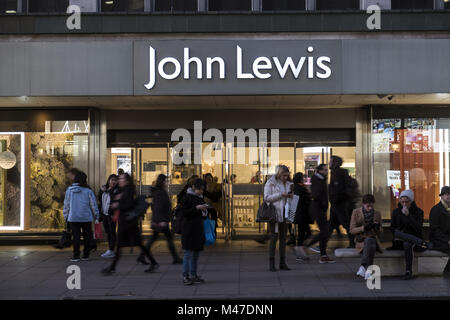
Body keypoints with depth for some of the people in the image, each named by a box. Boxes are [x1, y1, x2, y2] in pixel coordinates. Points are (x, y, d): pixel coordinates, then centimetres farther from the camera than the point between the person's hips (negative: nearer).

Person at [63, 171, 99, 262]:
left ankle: (76, 256, 7)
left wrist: (66, 216, 19)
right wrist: (96, 217, 8)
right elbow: (93, 205, -1)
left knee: (76, 237, 7)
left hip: (73, 218, 2)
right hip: (86, 218, -1)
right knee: (87, 236, 10)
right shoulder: (88, 191, -6)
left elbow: (66, 205, 8)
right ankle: (86, 255, 13)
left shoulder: (69, 191, 0)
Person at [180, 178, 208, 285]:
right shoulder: (187, 197, -7)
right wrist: (196, 208, -19)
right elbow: (184, 212, -13)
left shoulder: (200, 197, 15)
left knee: (196, 253, 10)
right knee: (189, 253, -7)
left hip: (199, 228, 7)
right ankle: (185, 276, -3)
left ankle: (193, 275, 17)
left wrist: (204, 210, 0)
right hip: (189, 229, -7)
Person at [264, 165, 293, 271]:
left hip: (284, 213, 6)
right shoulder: (270, 183, -3)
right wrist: (280, 195, -17)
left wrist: (290, 196, -2)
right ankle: (271, 263, -3)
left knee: (283, 238, 7)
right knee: (274, 237, -7)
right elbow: (266, 198, -10)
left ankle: (282, 263, 12)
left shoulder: (287, 184, 13)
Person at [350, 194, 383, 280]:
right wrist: (364, 228, -18)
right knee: (371, 245, -36)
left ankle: (363, 267, -38)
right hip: (361, 241, -2)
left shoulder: (377, 214, 10)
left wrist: (378, 227, -10)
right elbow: (352, 230, -1)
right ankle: (368, 270, -41)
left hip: (373, 239, 2)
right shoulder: (356, 212, 2)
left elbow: (380, 232, 15)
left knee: (369, 241, -36)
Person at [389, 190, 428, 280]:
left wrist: (408, 215, -18)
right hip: (399, 242, 2)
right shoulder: (396, 212, 9)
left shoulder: (418, 212, 2)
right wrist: (397, 233, -9)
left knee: (407, 244, -37)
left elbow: (418, 228, -11)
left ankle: (409, 271, -32)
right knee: (398, 233, -33)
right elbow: (392, 228, 15)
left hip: (413, 237, -2)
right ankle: (421, 242, -39)